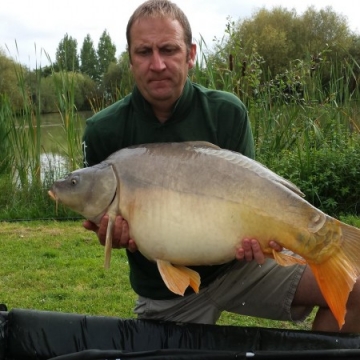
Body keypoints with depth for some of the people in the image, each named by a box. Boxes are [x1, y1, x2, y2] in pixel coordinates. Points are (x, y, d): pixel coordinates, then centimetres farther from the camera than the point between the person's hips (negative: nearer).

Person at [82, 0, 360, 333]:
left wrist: (253, 233, -29)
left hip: (234, 265, 0)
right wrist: (110, 234, -25)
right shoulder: (103, 132, -11)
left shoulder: (227, 113, -11)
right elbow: (97, 213, -2)